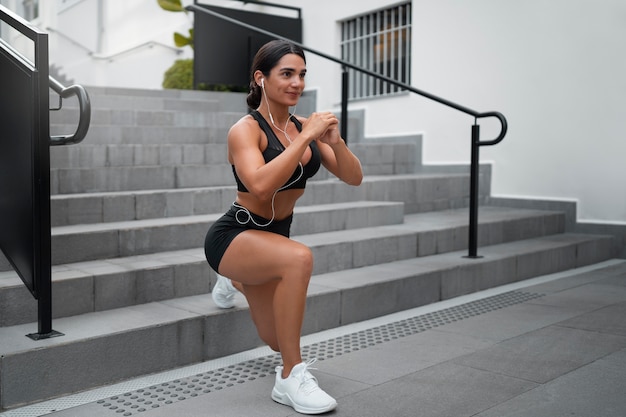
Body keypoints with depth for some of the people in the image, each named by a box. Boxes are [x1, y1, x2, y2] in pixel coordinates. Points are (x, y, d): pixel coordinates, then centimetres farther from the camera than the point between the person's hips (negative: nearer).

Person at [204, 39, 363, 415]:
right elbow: (260, 185, -38)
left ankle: (236, 282, 46)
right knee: (299, 257, -39)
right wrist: (306, 137, -35)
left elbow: (354, 178, -6)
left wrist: (335, 141, -24)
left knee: (279, 341, 18)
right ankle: (292, 377, -24)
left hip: (273, 236, 7)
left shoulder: (303, 126, -2)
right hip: (234, 236, -7)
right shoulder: (246, 129, -19)